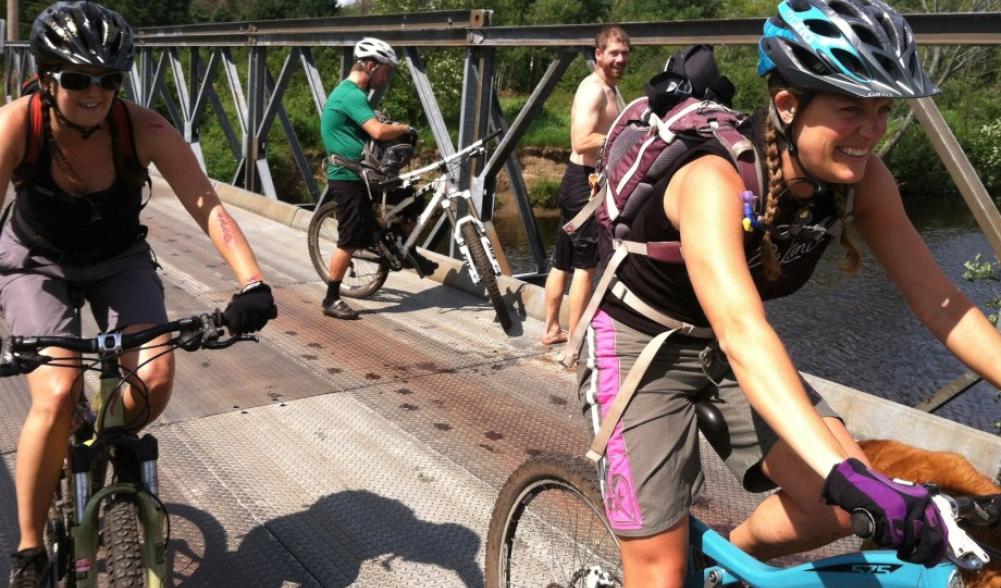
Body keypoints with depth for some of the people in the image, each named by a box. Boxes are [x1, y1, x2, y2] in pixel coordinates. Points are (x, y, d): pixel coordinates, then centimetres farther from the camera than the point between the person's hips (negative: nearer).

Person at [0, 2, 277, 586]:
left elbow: (209, 207, -29)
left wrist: (253, 284, -44)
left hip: (119, 261, 2)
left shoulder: (144, 128, -26)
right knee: (57, 396, -22)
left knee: (157, 379, -18)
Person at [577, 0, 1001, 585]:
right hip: (640, 343, -5)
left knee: (844, 505, -9)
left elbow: (939, 300, -11)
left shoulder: (861, 179, -14)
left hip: (723, 349, 6)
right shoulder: (716, 180, -33)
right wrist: (848, 474, -54)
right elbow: (742, 334, -45)